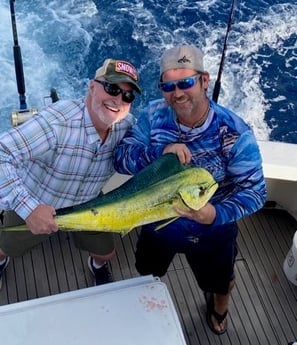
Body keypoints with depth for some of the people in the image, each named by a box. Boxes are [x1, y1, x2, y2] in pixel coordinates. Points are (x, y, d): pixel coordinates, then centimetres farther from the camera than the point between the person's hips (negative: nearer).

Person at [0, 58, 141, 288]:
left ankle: (98, 265, 57)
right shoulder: (58, 121, -40)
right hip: (32, 207, -3)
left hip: (87, 207, 4)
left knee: (106, 253, 19)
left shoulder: (127, 125, -22)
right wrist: (28, 208, -50)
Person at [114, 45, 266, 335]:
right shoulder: (153, 116, -20)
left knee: (219, 282, 30)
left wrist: (217, 214, -45)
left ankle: (219, 305, 67)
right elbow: (121, 159, -20)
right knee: (147, 275, 32)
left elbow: (254, 191, -26)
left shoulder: (235, 133, -30)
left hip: (211, 232, -2)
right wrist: (159, 152, -40)